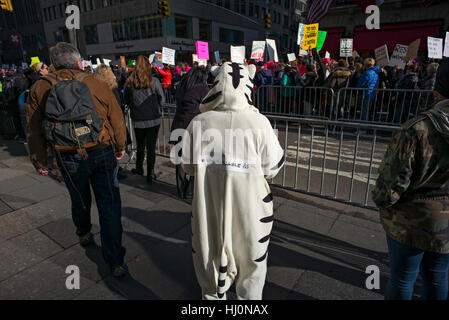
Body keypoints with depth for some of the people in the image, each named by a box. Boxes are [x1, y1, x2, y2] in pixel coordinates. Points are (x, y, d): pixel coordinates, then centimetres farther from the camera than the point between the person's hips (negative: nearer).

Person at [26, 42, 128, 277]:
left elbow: (34, 131, 2)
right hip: (104, 154, -1)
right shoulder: (97, 84, -4)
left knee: (80, 200, 25)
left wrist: (40, 162, 14)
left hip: (69, 159, 1)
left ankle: (84, 234, 53)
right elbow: (117, 121, 1)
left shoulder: (40, 88, -1)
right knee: (109, 206, 5)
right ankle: (116, 262, 11)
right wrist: (120, 148, 15)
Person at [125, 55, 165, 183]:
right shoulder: (154, 81, -9)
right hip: (153, 119, -2)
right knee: (151, 147, 5)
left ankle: (139, 168, 35)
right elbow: (162, 100, -2)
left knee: (140, 146, 20)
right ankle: (150, 174, 11)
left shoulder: (129, 82, -3)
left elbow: (126, 100, 6)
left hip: (138, 121, 2)